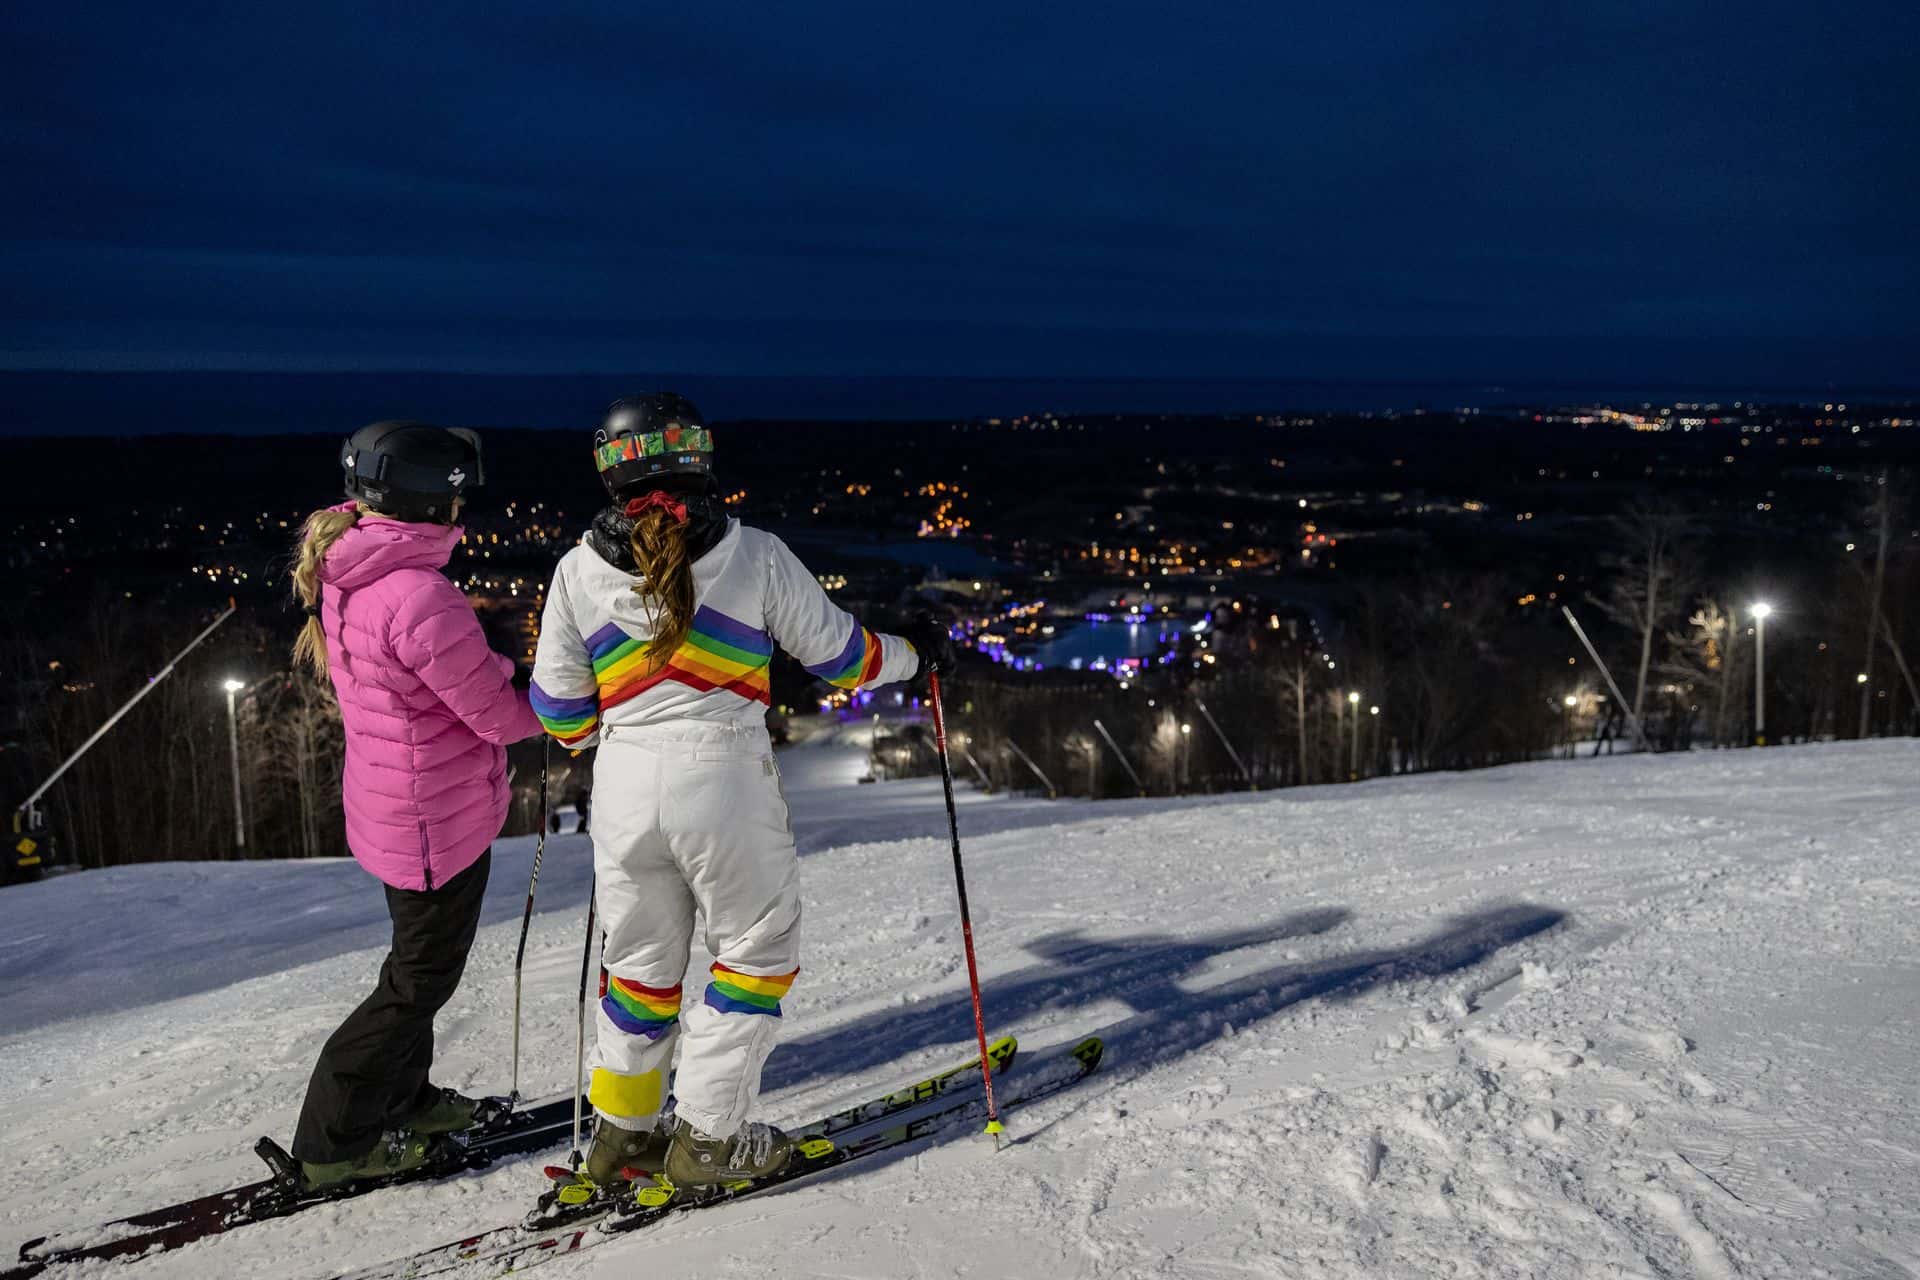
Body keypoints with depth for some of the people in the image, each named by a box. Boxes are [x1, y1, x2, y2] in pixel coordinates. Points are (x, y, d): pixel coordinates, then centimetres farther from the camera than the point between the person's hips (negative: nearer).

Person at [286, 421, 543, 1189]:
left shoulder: (342, 574, 0)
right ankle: (334, 1143, 21)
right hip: (438, 822, -9)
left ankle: (403, 1102, 43)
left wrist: (506, 669, 5)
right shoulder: (420, 598, -30)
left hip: (387, 803, 9)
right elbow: (500, 715, -22)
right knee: (422, 980, 9)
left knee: (418, 959, 26)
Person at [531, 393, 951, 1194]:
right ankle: (709, 1137, 17)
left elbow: (558, 711, 5)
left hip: (625, 785, 4)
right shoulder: (755, 555, -7)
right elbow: (838, 653, 2)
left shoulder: (579, 570, -1)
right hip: (725, 780, -3)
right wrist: (914, 652, 21)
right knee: (758, 952, 15)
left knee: (641, 960, 21)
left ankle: (622, 1130, 30)